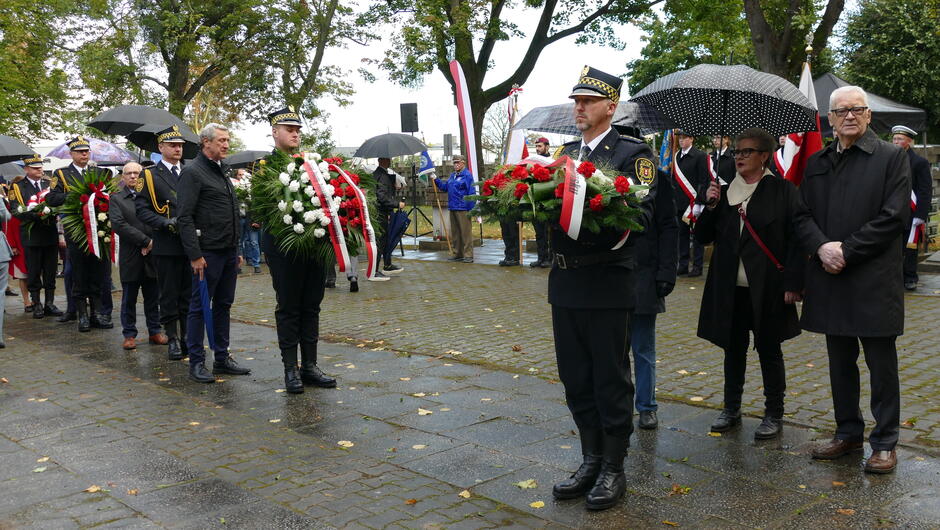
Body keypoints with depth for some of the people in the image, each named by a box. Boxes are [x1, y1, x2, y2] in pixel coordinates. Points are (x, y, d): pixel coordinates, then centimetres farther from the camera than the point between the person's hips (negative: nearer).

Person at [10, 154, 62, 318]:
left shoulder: (50, 184, 13)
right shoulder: (18, 187, 1)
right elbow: (18, 212, -9)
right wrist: (36, 215, -23)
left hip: (51, 235, 3)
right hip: (31, 236, -3)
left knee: (51, 272, 7)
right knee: (33, 272, 3)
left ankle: (50, 303, 15)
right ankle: (36, 305, 11)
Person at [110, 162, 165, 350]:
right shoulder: (116, 199, 4)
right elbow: (118, 224, -10)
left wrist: (152, 244, -12)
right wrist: (145, 241, -15)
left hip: (152, 254, 2)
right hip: (130, 257, -1)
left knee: (153, 298, 8)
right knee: (129, 299, 5)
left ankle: (155, 331, 18)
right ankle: (129, 334, 14)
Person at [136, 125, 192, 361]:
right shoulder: (150, 175, 2)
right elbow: (141, 209, -4)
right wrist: (166, 223, -17)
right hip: (166, 246, -3)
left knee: (189, 295, 7)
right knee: (169, 295, 4)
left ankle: (188, 338, 16)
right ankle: (172, 339, 12)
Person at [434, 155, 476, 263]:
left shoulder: (467, 175, -9)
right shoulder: (452, 176, 17)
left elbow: (471, 193, -12)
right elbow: (445, 187, 25)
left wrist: (472, 209, -16)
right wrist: (436, 180, 12)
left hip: (463, 209, -9)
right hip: (453, 208, 9)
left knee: (465, 232, -5)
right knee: (455, 233, 14)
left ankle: (468, 255, -1)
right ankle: (457, 254, 23)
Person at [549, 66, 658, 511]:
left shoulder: (632, 153, -5)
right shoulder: (566, 152, 16)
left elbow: (642, 213, -16)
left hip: (606, 284, -6)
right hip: (565, 282, 7)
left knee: (610, 379, 4)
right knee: (576, 379, 13)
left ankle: (613, 469, 18)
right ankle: (591, 460, 28)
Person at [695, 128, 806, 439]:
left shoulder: (782, 191, -3)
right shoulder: (724, 192, 9)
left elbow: (796, 238, -7)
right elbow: (703, 237, 10)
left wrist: (793, 283, -12)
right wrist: (710, 207, -6)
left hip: (767, 289, -4)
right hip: (729, 288, 4)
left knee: (769, 350, 7)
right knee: (733, 349, 13)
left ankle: (774, 414, 19)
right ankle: (731, 410, 26)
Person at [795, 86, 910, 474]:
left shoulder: (892, 158, -2)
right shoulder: (817, 163, 12)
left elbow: (894, 216, -11)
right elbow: (803, 215, 9)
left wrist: (847, 251, -15)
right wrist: (821, 246, -11)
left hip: (874, 280, -5)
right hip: (831, 278, 5)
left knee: (882, 363, 3)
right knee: (840, 362, 14)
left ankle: (884, 442, 14)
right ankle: (848, 433, 27)